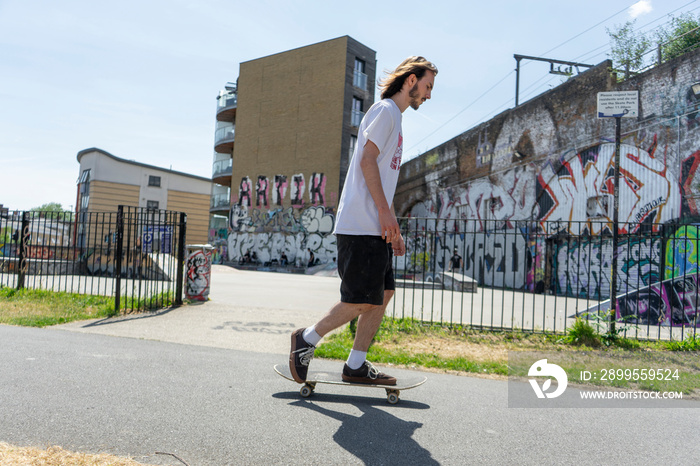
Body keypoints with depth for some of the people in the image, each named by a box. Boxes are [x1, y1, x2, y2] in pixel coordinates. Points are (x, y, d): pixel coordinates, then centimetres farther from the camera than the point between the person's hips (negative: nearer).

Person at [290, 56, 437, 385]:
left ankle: (356, 366, 14)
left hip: (376, 228, 10)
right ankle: (307, 339, 10)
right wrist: (385, 211, -18)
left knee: (383, 293, 7)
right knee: (362, 300, -7)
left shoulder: (395, 118, 26)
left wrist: (394, 230, 20)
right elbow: (367, 160, -14)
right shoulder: (385, 109, -2)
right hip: (361, 225, -10)